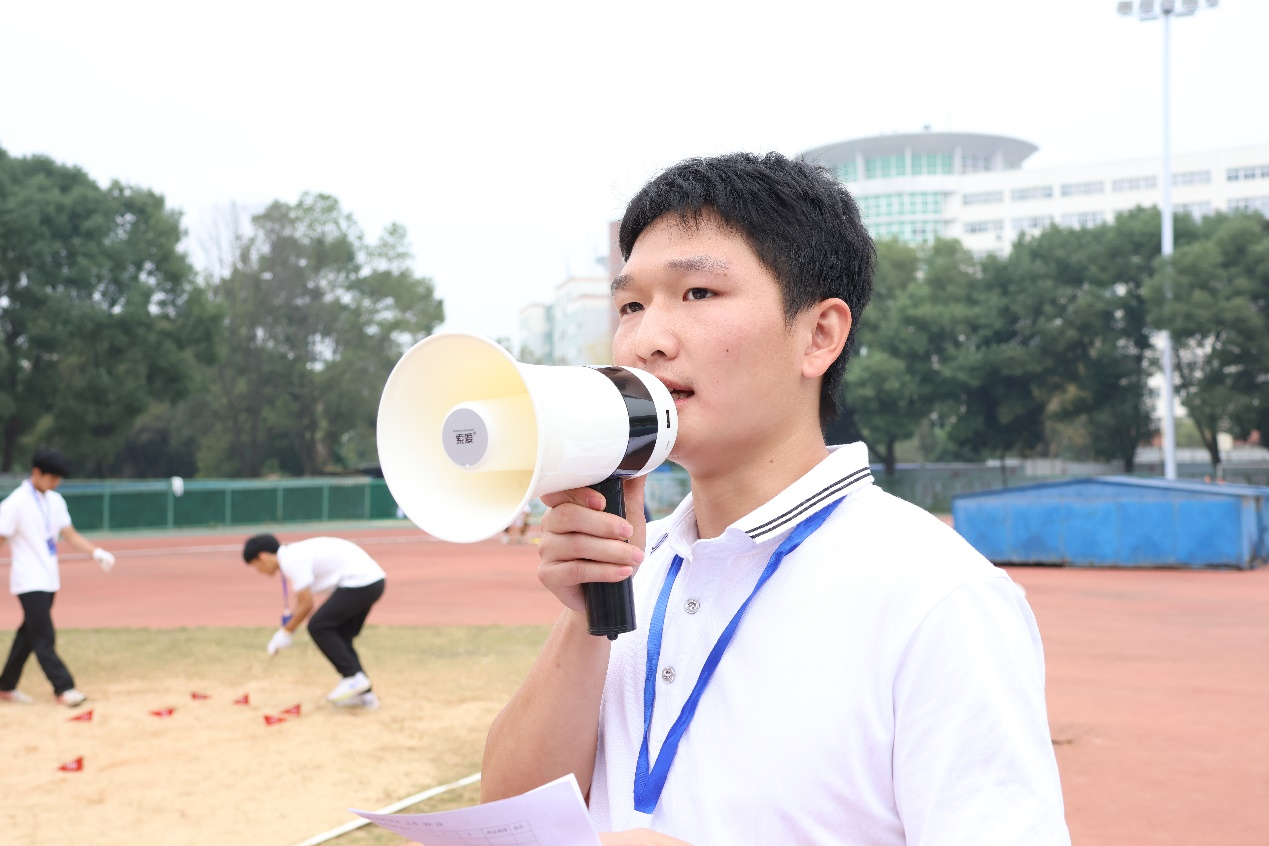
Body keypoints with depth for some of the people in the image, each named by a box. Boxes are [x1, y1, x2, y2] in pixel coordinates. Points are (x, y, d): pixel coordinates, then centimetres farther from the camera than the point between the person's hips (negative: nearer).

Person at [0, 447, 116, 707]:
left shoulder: (56, 501, 9)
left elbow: (69, 534, 8)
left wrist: (96, 552, -7)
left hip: (49, 580, 7)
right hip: (29, 581, -7)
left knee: (29, 634, 14)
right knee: (44, 637, -9)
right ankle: (64, 689, -10)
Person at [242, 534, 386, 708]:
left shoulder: (292, 561, -12)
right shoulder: (295, 553, 17)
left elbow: (306, 605, -10)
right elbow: (301, 603, 24)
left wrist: (286, 633, 1)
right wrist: (285, 630, 19)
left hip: (359, 581, -10)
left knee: (318, 627, -4)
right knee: (337, 636, 14)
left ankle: (353, 677, -4)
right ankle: (364, 694, 14)